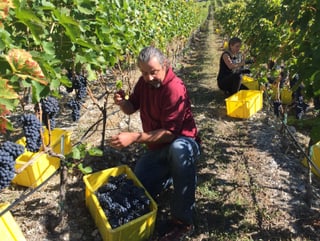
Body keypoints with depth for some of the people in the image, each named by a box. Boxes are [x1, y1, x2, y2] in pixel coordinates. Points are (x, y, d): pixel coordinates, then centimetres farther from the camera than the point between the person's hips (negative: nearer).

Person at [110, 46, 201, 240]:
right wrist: (122, 102, -16)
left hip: (182, 143, -6)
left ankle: (183, 221, -29)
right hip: (157, 147, 7)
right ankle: (171, 174, 26)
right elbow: (132, 108, 8)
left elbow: (170, 133, -29)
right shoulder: (145, 81, -2)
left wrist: (134, 137, -37)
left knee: (178, 150, -43)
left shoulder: (175, 89, -25)